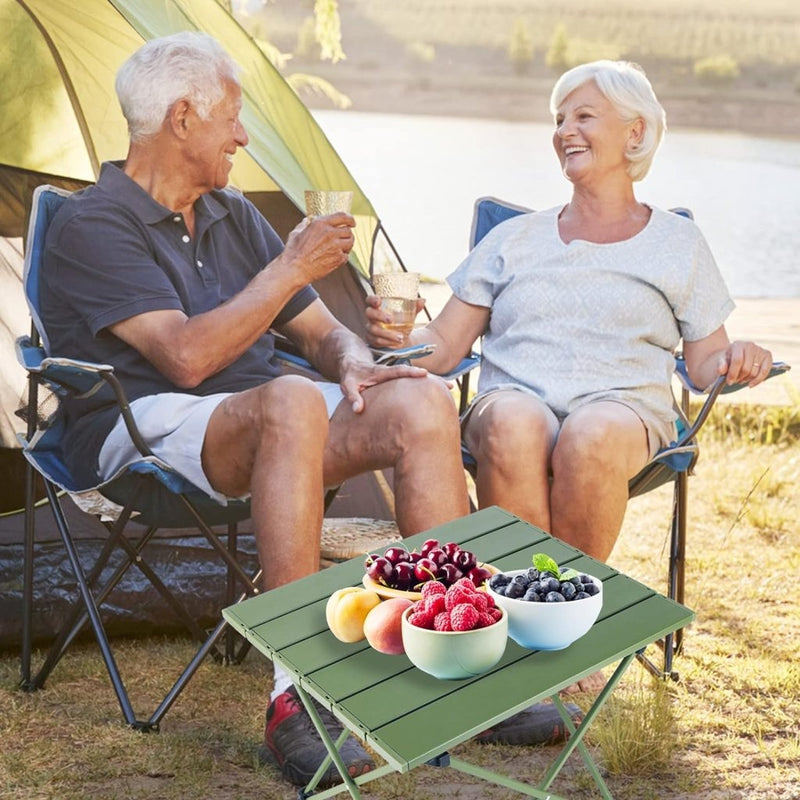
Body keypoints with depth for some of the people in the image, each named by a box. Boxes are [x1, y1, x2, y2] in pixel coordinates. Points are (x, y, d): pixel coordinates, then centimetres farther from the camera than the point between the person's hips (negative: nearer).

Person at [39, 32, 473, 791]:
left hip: (253, 427, 7)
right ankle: (294, 701, -38)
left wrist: (354, 362, -5)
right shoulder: (91, 226, -6)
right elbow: (187, 357, -19)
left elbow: (321, 331, 19)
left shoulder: (233, 216, 19)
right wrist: (291, 268, -14)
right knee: (292, 402, -39)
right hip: (145, 430, -7)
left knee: (422, 402, -17)